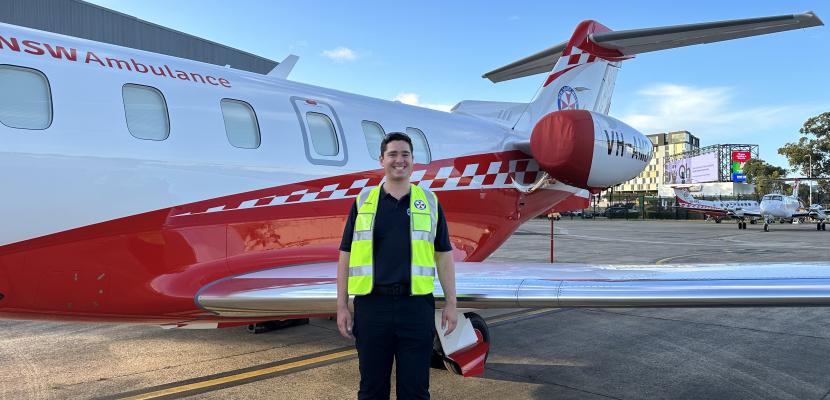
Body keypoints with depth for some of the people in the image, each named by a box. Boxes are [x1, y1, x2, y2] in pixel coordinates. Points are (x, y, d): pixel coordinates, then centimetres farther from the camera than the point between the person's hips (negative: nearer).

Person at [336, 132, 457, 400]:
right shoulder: (363, 202, 7)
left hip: (416, 305, 0)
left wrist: (451, 303, 3)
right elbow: (346, 255, 6)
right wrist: (342, 307, 1)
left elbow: (444, 255, 8)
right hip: (372, 305, 0)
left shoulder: (429, 202, 8)